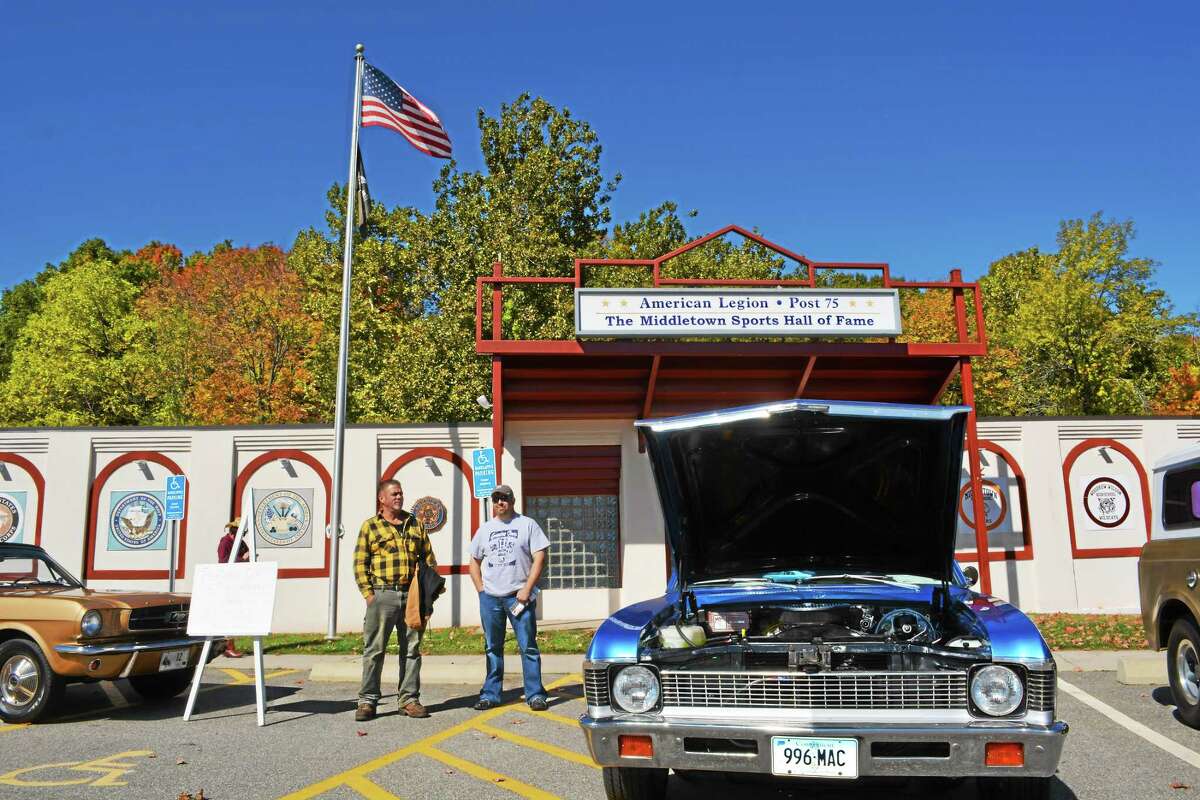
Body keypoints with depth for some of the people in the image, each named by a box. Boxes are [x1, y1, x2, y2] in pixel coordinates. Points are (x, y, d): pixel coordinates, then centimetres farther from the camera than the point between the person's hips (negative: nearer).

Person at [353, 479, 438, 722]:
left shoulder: (415, 524, 14)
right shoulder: (370, 527, 5)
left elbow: (429, 558, 16)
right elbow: (360, 563, 1)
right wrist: (368, 594, -8)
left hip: (412, 595, 3)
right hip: (382, 594, -3)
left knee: (411, 649, 7)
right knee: (374, 649, -1)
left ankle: (409, 699, 15)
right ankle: (367, 700, 7)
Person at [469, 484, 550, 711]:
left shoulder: (527, 525, 2)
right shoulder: (485, 529, 14)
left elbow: (539, 558, -4)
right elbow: (474, 561, 20)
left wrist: (527, 589, -11)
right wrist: (480, 589, 7)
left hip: (518, 596, -4)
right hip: (489, 597, 4)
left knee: (528, 647, -3)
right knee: (493, 648, 11)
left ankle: (535, 694, 2)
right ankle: (490, 694, 18)